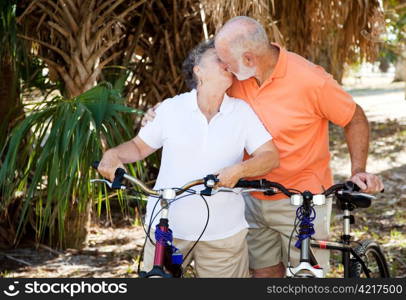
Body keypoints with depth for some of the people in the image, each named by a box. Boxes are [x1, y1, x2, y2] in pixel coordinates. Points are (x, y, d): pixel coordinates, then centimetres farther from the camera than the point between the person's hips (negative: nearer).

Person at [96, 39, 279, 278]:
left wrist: (239, 170, -22)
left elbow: (271, 156, -4)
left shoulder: (242, 112, 1)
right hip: (166, 228, 0)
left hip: (223, 232, 0)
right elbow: (140, 146, 11)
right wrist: (113, 154, -9)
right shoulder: (171, 108, 2)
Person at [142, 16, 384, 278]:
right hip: (255, 198, 5)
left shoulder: (311, 80, -20)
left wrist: (358, 170, -17)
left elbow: (355, 119, -6)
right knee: (265, 271, 13)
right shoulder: (237, 77, -6)